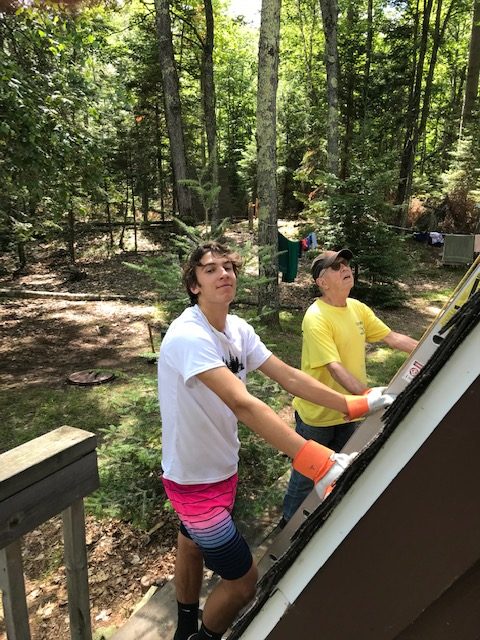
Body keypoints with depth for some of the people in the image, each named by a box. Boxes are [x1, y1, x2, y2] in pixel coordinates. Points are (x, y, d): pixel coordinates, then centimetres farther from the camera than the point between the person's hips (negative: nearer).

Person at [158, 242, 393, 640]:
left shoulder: (237, 329, -5)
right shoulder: (188, 337, -31)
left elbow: (288, 376, -4)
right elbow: (243, 404, -42)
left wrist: (353, 405, -8)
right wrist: (318, 463, -47)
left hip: (220, 470, 8)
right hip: (195, 480, -8)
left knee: (193, 545, 29)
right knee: (243, 579, 4)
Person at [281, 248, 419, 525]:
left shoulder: (358, 308, -1)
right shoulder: (317, 317, -25)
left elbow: (393, 337, 4)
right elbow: (335, 368, -33)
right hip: (318, 414, -7)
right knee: (308, 471, 12)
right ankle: (291, 520, 37)